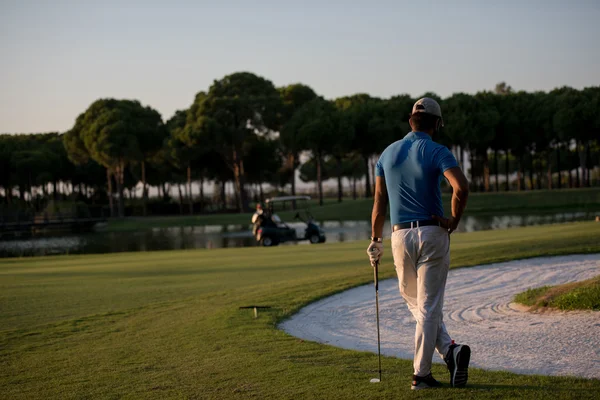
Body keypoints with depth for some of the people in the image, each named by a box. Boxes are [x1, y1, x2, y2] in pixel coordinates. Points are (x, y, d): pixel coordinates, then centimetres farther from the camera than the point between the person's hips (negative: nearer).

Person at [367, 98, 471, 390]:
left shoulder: (388, 153, 8)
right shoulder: (437, 152, -6)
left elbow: (380, 201, 10)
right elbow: (461, 187, -23)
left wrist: (375, 240, 17)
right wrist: (454, 220, -8)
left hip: (400, 235, 3)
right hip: (432, 234, -3)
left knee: (415, 304, 16)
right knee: (429, 307, 2)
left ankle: (449, 350, 0)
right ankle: (421, 375, 2)